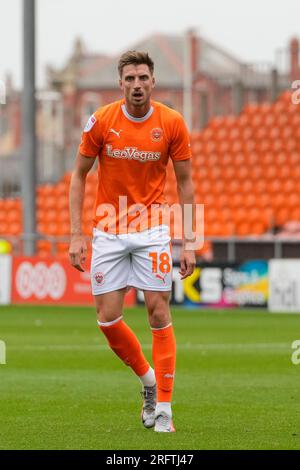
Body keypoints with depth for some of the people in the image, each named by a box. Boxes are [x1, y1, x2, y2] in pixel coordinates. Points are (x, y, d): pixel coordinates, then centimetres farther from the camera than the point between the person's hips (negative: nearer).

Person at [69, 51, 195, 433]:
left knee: (158, 312, -7)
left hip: (152, 229, -1)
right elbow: (79, 175, 2)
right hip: (108, 231, 1)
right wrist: (76, 234, -5)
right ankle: (148, 379, 24)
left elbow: (184, 182, 3)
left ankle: (163, 407, -1)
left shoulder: (172, 123, -6)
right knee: (107, 319, -1)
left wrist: (188, 243, -1)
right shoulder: (101, 121, -6)